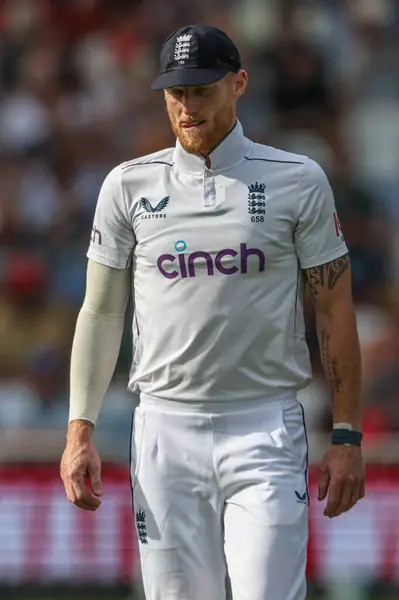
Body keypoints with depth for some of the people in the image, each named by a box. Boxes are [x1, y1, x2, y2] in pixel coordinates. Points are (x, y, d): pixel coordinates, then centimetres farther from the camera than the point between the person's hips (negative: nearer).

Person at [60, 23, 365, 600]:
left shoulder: (298, 181, 1)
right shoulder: (129, 185, 6)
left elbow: (335, 310, 3)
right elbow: (101, 313, 9)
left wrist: (347, 437, -3)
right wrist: (80, 430, 0)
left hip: (267, 429, -2)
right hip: (166, 429, 2)